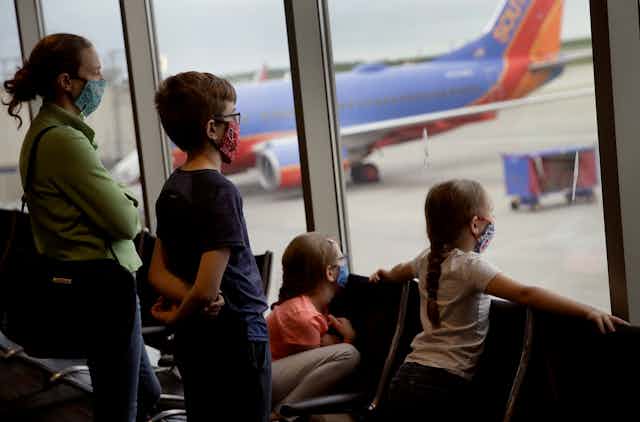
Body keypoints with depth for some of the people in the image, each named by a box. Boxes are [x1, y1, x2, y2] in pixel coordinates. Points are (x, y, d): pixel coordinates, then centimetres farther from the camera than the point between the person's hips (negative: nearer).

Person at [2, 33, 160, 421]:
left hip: (81, 284, 11)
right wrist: (132, 208, 3)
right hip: (104, 287, -11)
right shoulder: (65, 140, -20)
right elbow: (125, 222, -18)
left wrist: (122, 203, -4)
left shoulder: (45, 131, 12)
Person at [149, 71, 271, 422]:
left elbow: (158, 274, 7)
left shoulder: (172, 189, 5)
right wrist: (176, 317, -6)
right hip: (235, 338, -8)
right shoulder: (221, 192, -19)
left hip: (192, 341, 8)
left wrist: (188, 301, -10)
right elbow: (206, 289, -25)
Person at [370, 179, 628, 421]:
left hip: (405, 379, 8)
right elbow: (525, 294, -28)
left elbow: (401, 271, 36)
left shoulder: (428, 258, 10)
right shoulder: (470, 265, -13)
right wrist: (588, 312, -35)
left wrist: (386, 276, 60)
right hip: (442, 385, -8)